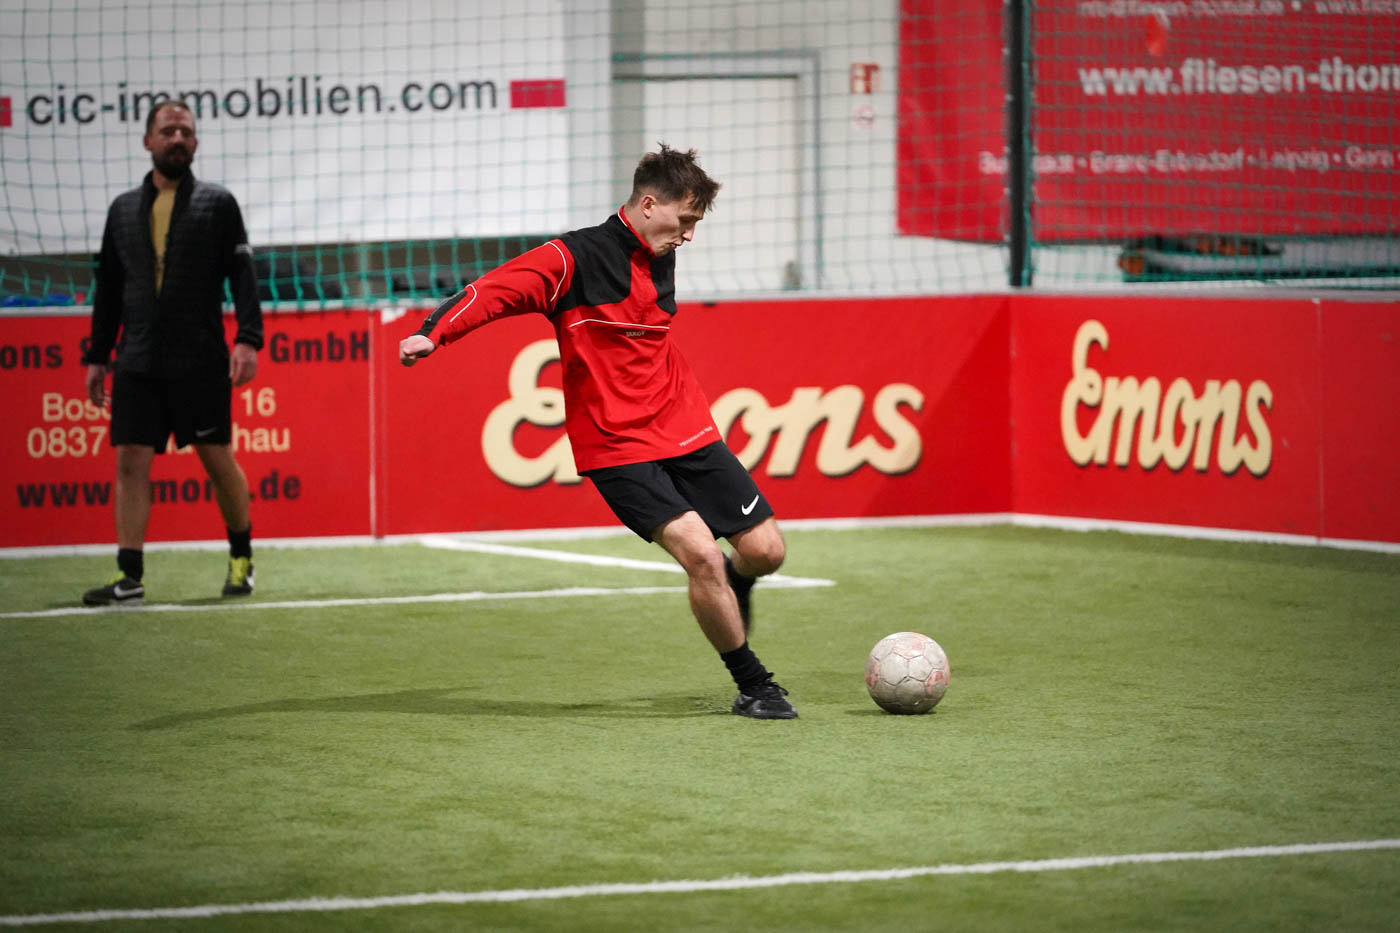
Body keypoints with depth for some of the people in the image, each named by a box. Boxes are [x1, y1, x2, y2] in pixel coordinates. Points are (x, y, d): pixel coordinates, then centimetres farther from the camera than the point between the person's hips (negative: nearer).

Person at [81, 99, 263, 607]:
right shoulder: (123, 210, 13)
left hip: (201, 363, -3)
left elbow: (242, 275, -2)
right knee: (131, 461, -3)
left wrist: (248, 338, -15)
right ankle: (129, 578, -2)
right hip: (137, 364, 3)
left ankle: (242, 558, 22)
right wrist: (97, 356, 14)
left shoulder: (217, 204, 4)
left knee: (217, 458, 3)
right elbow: (108, 289, 17)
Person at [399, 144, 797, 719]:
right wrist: (433, 333, -35)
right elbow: (493, 290, -20)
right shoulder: (575, 258, -12)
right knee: (701, 553, -21)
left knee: (765, 551, 1)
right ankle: (753, 688, -4)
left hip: (686, 433, 7)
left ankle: (731, 584, 39)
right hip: (617, 448, -6)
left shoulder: (660, 261, 10)